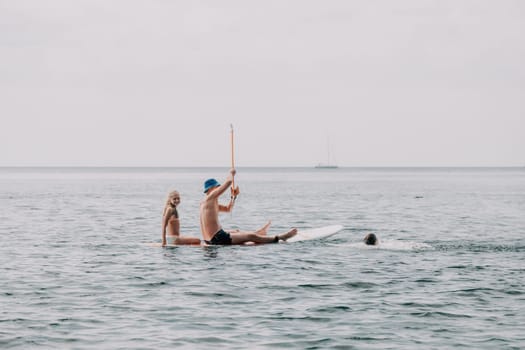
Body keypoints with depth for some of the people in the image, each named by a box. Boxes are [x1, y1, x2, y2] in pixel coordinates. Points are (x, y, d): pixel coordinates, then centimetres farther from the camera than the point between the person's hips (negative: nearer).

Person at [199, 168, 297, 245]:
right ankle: (279, 238, 4)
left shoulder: (208, 203, 19)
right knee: (250, 236, -4)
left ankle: (259, 233, 61)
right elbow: (229, 181, -18)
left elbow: (228, 209, 32)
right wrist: (231, 173, 3)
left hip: (210, 239, 11)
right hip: (217, 239, -11)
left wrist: (233, 196, 18)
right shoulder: (210, 197, -11)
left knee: (236, 232, 37)